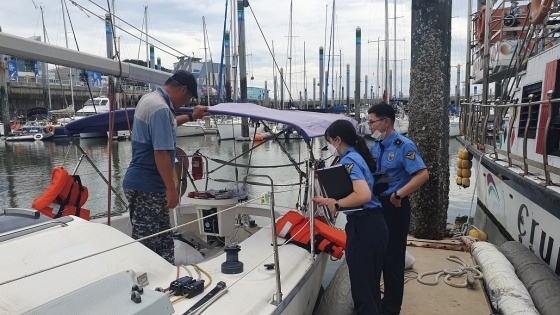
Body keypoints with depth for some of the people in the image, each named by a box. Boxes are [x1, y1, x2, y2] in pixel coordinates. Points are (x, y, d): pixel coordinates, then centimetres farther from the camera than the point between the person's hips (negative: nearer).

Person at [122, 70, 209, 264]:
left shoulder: (150, 98, 12)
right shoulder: (161, 108, -21)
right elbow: (161, 153, -26)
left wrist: (191, 117, 37)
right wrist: (171, 189, -21)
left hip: (145, 185, 10)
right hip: (147, 188, -10)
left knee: (163, 240, 16)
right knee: (146, 243, 0)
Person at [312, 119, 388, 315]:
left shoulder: (349, 160, -14)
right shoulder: (357, 156, 15)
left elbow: (364, 195, -27)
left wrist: (336, 204, -13)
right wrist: (329, 201, 22)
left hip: (363, 228, -10)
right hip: (373, 225, 10)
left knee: (362, 288, 2)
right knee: (370, 284, 22)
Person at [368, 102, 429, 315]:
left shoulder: (404, 146, -16)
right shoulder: (375, 147, 7)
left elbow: (423, 175, -24)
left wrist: (399, 195, -25)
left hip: (394, 207, -7)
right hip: (376, 205, 8)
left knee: (393, 257, 4)